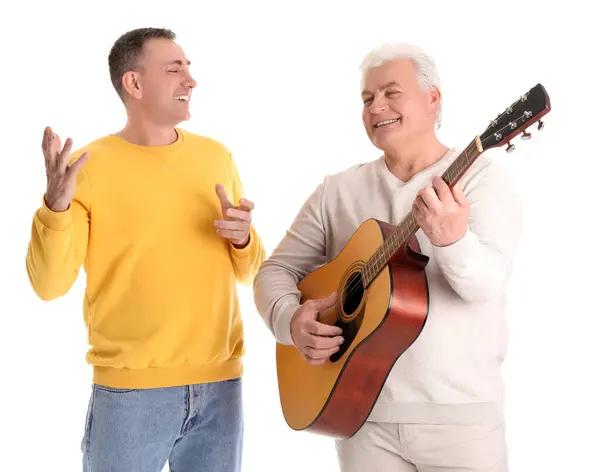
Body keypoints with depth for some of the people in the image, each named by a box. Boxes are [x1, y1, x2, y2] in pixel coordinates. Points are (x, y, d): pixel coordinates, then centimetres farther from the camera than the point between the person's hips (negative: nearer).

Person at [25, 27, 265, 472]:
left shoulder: (215, 155, 8)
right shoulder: (89, 166, -5)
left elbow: (247, 271, 13)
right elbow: (50, 284, -9)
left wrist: (243, 240, -8)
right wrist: (56, 205, -23)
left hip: (220, 383, 4)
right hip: (130, 388, -4)